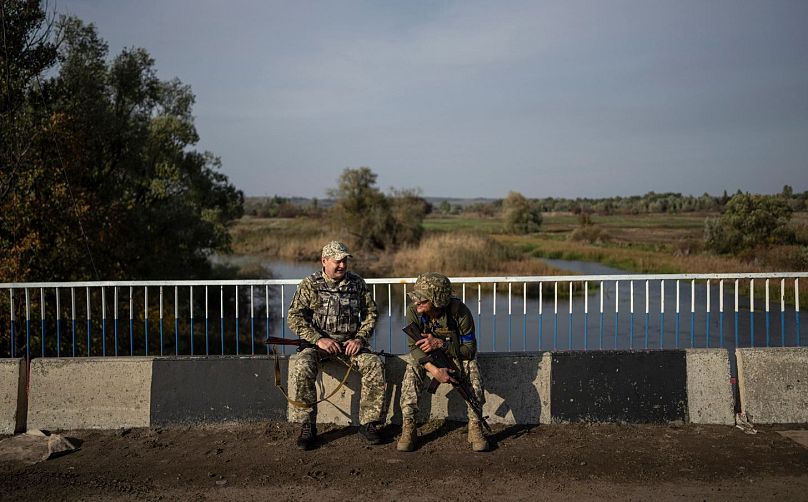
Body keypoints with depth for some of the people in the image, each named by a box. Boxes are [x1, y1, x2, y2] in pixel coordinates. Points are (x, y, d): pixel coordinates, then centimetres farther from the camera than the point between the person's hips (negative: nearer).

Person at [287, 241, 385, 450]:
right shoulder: (310, 284, -1)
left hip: (350, 342, 2)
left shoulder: (357, 283, 7)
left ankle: (368, 422, -9)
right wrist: (318, 339, -18)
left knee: (375, 365, -24)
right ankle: (307, 426, -15)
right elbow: (295, 317, -6)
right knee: (303, 368, -32)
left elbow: (371, 313, 11)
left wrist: (360, 339, -6)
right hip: (318, 343, -2)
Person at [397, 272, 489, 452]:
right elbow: (414, 347, -22)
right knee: (412, 369, -27)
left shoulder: (459, 311, -31)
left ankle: (475, 427, -19)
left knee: (472, 367, -31)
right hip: (426, 355, 2)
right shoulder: (413, 311, -24)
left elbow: (470, 349, -24)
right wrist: (433, 370, -39)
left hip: (456, 353, -1)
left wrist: (440, 344, -38)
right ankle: (408, 428, -20)